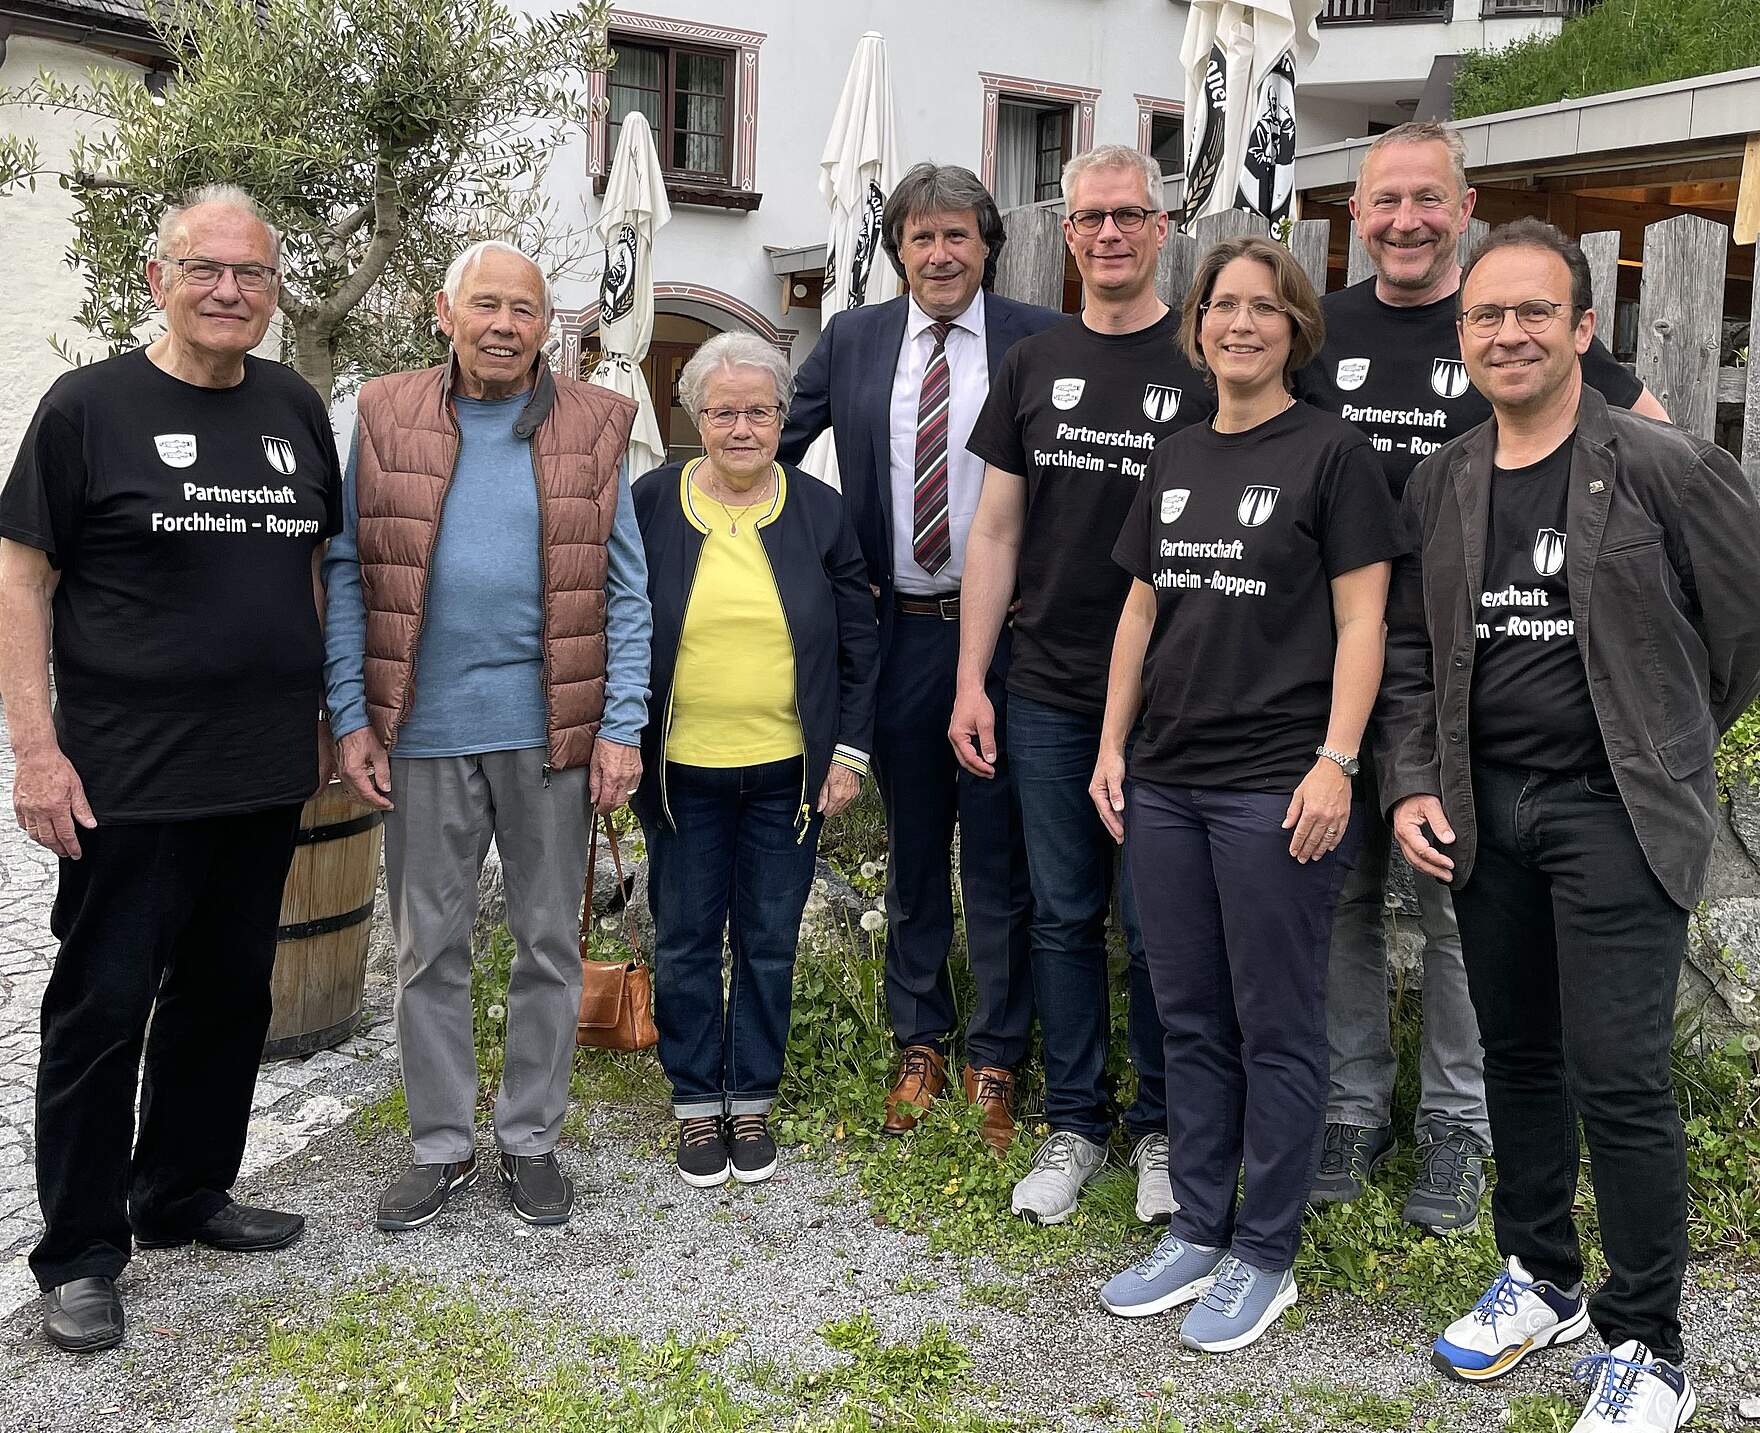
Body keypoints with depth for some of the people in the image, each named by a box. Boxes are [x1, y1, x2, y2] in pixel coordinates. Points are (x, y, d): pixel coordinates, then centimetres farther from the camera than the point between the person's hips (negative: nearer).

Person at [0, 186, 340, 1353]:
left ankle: (185, 1193, 32)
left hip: (265, 775, 5)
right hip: (129, 777, -5)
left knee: (229, 996, 15)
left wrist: (323, 718, 14)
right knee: (103, 1006, 2)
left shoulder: (297, 410, 9)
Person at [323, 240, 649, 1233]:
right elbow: (346, 575, 4)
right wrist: (352, 718, -3)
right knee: (430, 948, 9)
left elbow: (626, 590, 1)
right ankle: (443, 1147, 25)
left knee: (550, 944, 9)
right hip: (424, 731, 1)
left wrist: (622, 728, -5)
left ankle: (532, 1141, 25)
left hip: (551, 731, 0)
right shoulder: (386, 419, 4)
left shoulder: (593, 427, 3)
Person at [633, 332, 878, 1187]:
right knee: (686, 941, 8)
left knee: (769, 941, 10)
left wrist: (849, 751, 1)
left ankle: (754, 1100, 25)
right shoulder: (649, 505, -1)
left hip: (788, 770, 1)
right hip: (680, 770, 0)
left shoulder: (821, 512, 2)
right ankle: (697, 1103, 23)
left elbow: (858, 643, 6)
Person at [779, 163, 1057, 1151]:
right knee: (912, 854, 15)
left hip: (1004, 632, -3)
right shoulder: (853, 340, 6)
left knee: (999, 860, 6)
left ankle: (996, 1062, 20)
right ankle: (921, 1046, 30)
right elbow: (775, 444, 15)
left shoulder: (1041, 339, -3)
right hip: (897, 633, 3)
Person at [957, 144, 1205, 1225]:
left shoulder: (1206, 365, -3)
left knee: (1159, 926, 6)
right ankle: (1075, 1123, 26)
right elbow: (998, 529, 9)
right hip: (1048, 694, 4)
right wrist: (972, 681, 4)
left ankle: (1163, 1126, 24)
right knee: (1064, 915, 11)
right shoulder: (1035, 364, 9)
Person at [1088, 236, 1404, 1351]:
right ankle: (1199, 1233, 26)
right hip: (1170, 780, 6)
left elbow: (1361, 622, -8)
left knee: (1277, 1027, 3)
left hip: (1279, 786, -6)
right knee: (1191, 1018, 13)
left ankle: (1266, 1256, 17)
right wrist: (1112, 746, 13)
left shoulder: (1332, 453, -4)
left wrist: (1336, 763, -15)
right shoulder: (1175, 462, 14)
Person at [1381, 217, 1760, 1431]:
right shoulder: (1440, 485, 7)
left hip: (1614, 813, -5)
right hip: (1483, 809, 5)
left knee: (1619, 1079, -5)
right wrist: (1413, 784, 2)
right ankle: (1541, 1279, 34)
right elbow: (1410, 653, 12)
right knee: (1518, 1053, 16)